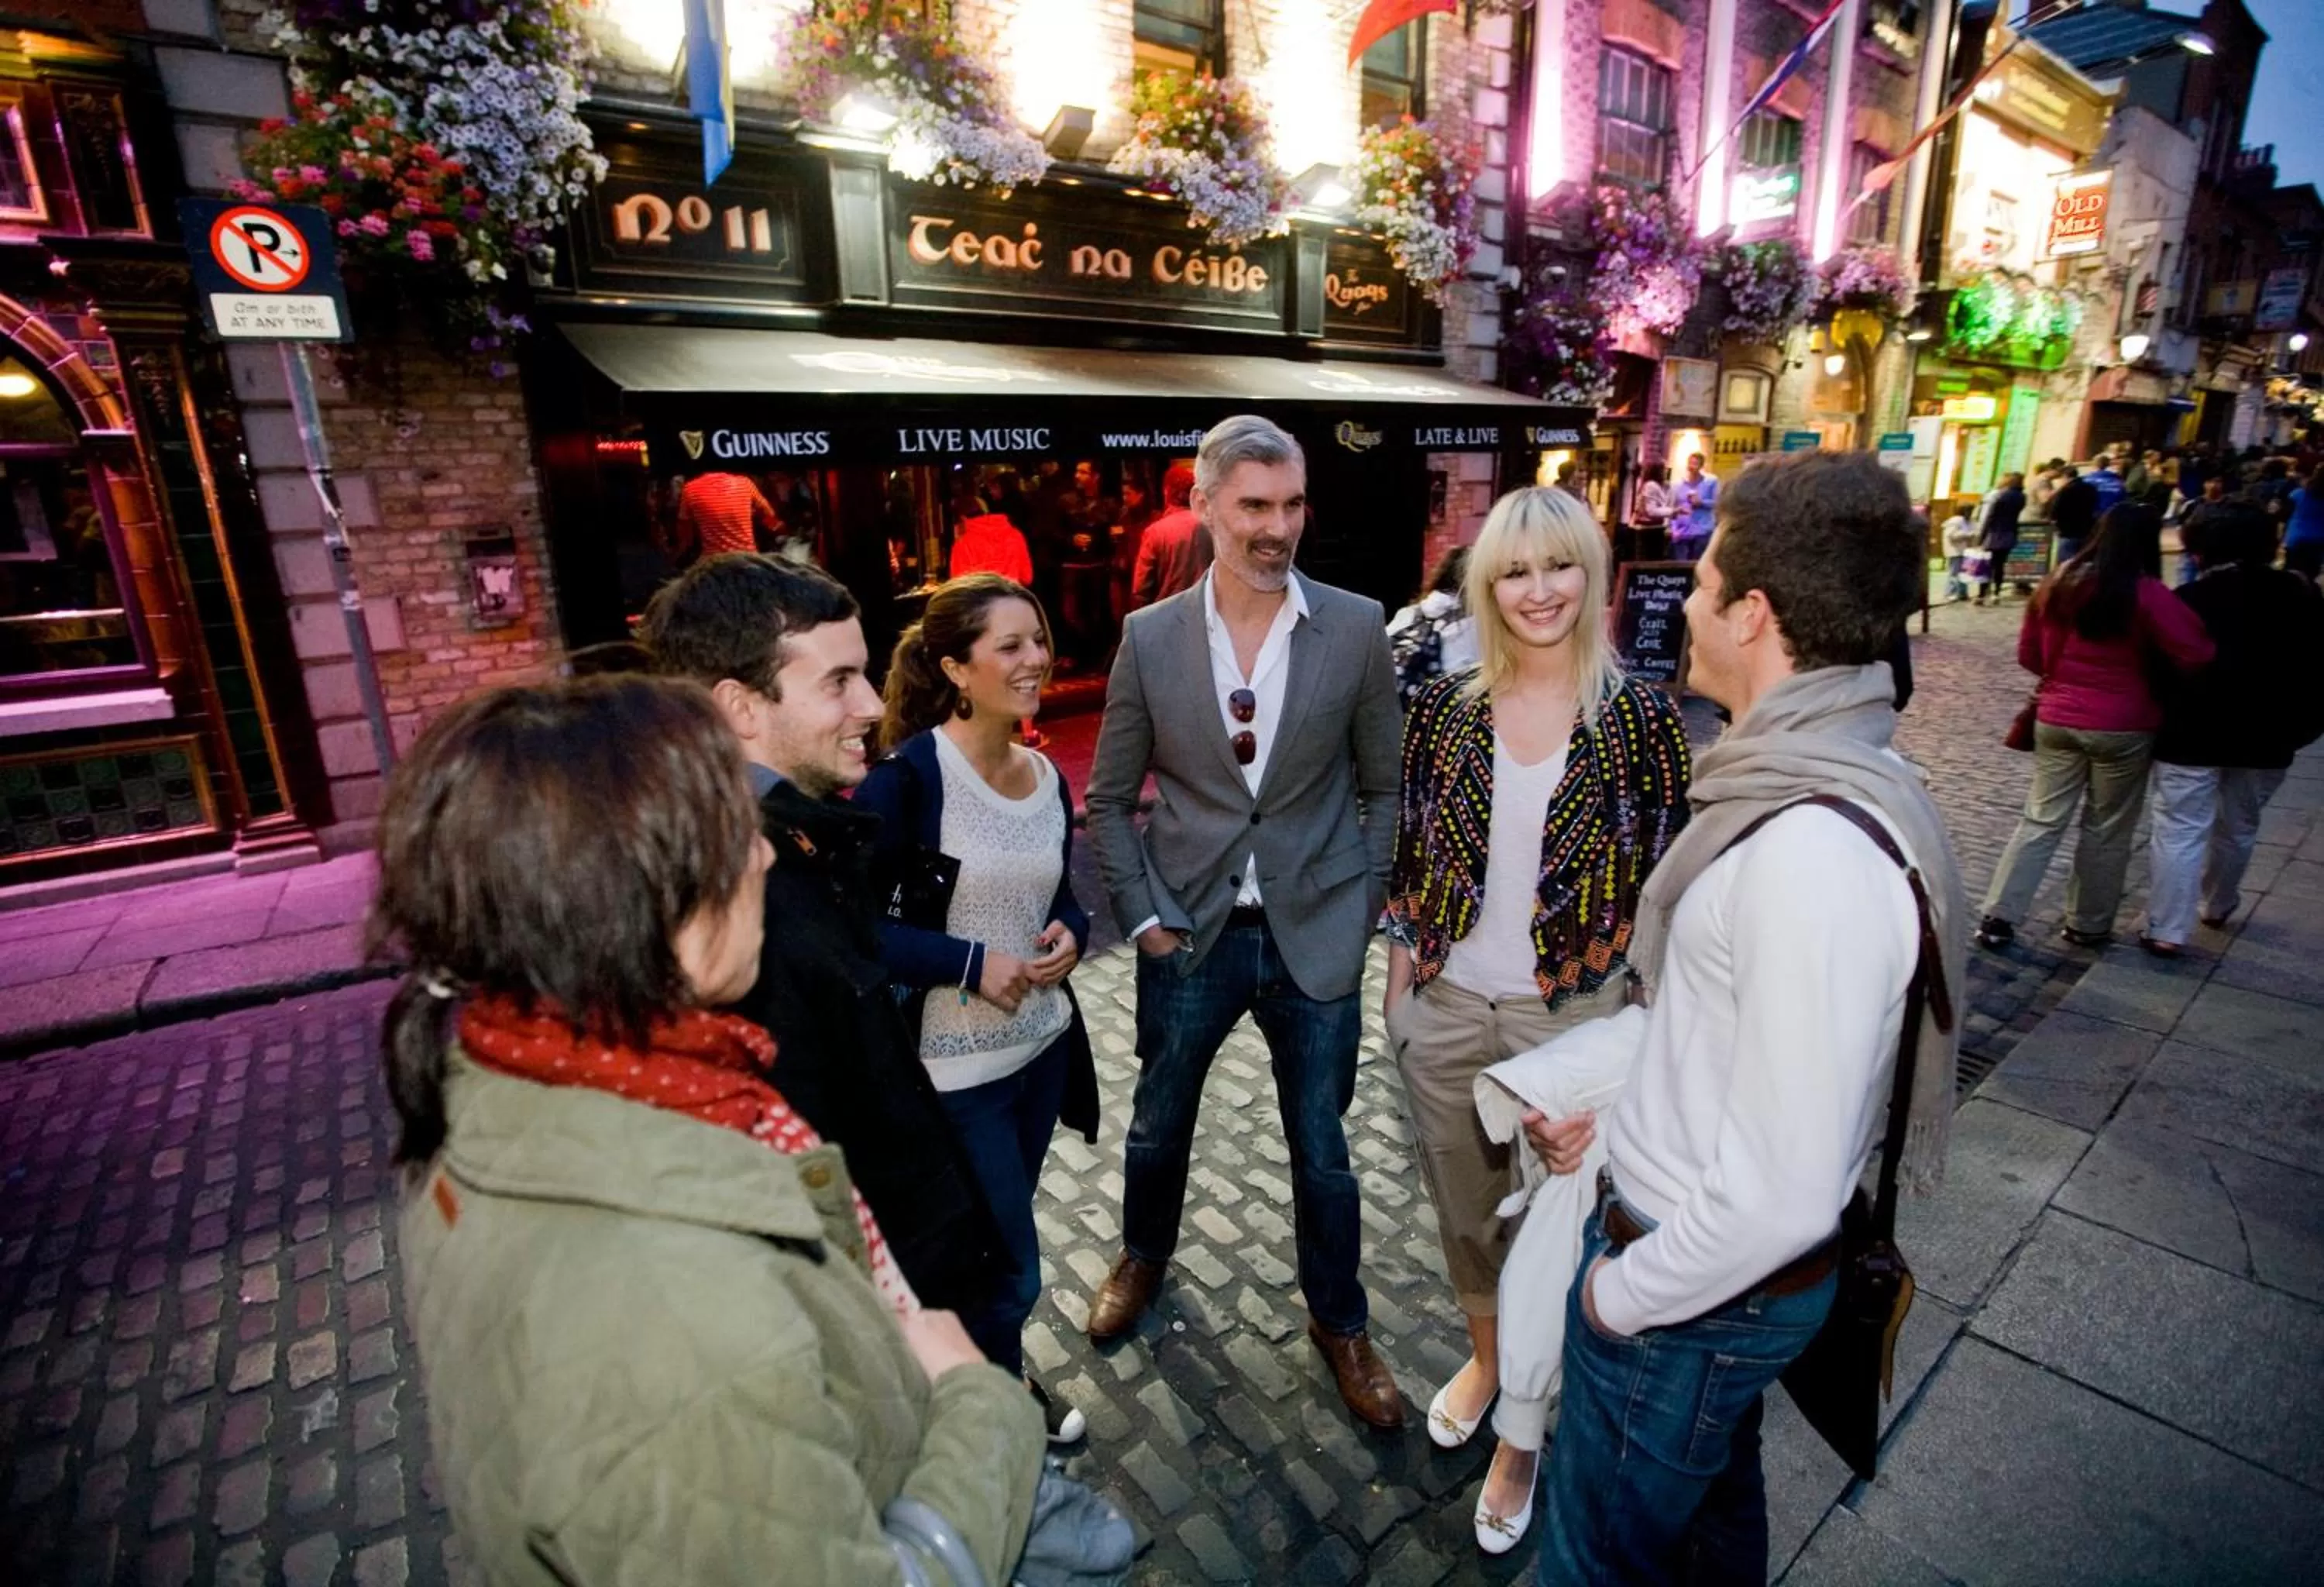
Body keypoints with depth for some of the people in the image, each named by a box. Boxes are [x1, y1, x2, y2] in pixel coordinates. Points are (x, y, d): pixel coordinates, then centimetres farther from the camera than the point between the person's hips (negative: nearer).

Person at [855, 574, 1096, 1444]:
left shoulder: (1048, 777, 1)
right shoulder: (908, 773, -19)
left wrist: (1070, 933, -8)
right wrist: (971, 962, -22)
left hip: (1043, 1045, 6)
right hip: (954, 1065, -6)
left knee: (997, 1236, 25)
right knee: (1011, 1266, 8)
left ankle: (995, 1376, 51)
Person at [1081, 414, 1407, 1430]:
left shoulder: (1355, 628, -6)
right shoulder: (1150, 637, -6)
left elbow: (1384, 785, 3)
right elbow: (1110, 798, 2)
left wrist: (1363, 905, -2)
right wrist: (1141, 916, -4)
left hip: (1315, 938, 0)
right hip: (1190, 935, 1)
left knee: (1322, 1150, 15)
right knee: (1158, 1125, 22)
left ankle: (1338, 1320, 42)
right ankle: (1144, 1256, 53)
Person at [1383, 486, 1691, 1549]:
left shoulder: (1642, 717, -9)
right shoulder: (1444, 706, -3)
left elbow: (1662, 883, -4)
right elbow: (1410, 856, 4)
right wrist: (1397, 981, 4)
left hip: (1570, 1016, -2)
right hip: (1442, 1010, 3)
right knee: (1464, 1214, 20)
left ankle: (1523, 1434, 38)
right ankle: (1486, 1354, 50)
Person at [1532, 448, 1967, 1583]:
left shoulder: (1814, 854, -34)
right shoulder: (1823, 779, -1)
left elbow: (1782, 1192, -30)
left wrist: (1623, 1292, -16)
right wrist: (1620, 1094, 9)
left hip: (1700, 1289, -8)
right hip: (1727, 1264, 8)